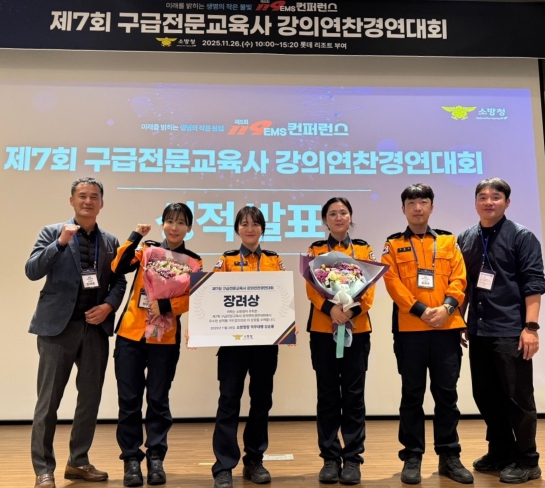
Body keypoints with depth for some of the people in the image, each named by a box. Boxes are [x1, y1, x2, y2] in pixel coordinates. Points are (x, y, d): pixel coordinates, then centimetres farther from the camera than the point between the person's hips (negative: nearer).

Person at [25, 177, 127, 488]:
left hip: (96, 327, 4)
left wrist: (109, 305, -8)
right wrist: (61, 242, -18)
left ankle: (79, 462, 24)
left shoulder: (110, 241, 12)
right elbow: (32, 271, -9)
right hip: (58, 325, -3)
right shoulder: (52, 232, 2)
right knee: (49, 400, 1)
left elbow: (119, 281, 11)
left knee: (91, 397, 10)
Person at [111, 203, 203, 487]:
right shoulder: (146, 250, 7)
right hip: (130, 334, 1)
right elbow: (118, 268, -8)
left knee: (158, 399, 5)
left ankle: (155, 457, 18)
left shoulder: (193, 262, 4)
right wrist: (136, 236, -11)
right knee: (129, 399, 4)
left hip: (165, 339, -1)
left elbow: (191, 300, -6)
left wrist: (165, 306, -22)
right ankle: (131, 459, 16)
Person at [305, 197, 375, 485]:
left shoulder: (364, 250, 9)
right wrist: (330, 309, -20)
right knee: (327, 395, 5)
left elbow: (369, 289, -1)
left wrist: (351, 310, -19)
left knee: (353, 395, 4)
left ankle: (352, 458, 14)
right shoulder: (315, 251, 8)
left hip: (357, 329, 0)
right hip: (322, 330, 0)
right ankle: (330, 458, 15)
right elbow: (311, 288, -2)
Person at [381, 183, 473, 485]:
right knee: (412, 395, 5)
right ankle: (412, 457, 14)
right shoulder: (393, 245, 7)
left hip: (446, 328, 2)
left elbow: (459, 279, 4)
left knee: (446, 393, 7)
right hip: (409, 330, -1)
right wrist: (421, 310, -15)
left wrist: (447, 307, -14)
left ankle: (449, 456, 19)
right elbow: (393, 282, -4)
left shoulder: (448, 242, 13)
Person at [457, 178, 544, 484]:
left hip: (511, 332, -5)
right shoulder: (466, 239, 11)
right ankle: (500, 453, 28)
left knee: (518, 398, 2)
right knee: (485, 396, 12)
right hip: (478, 332, 6)